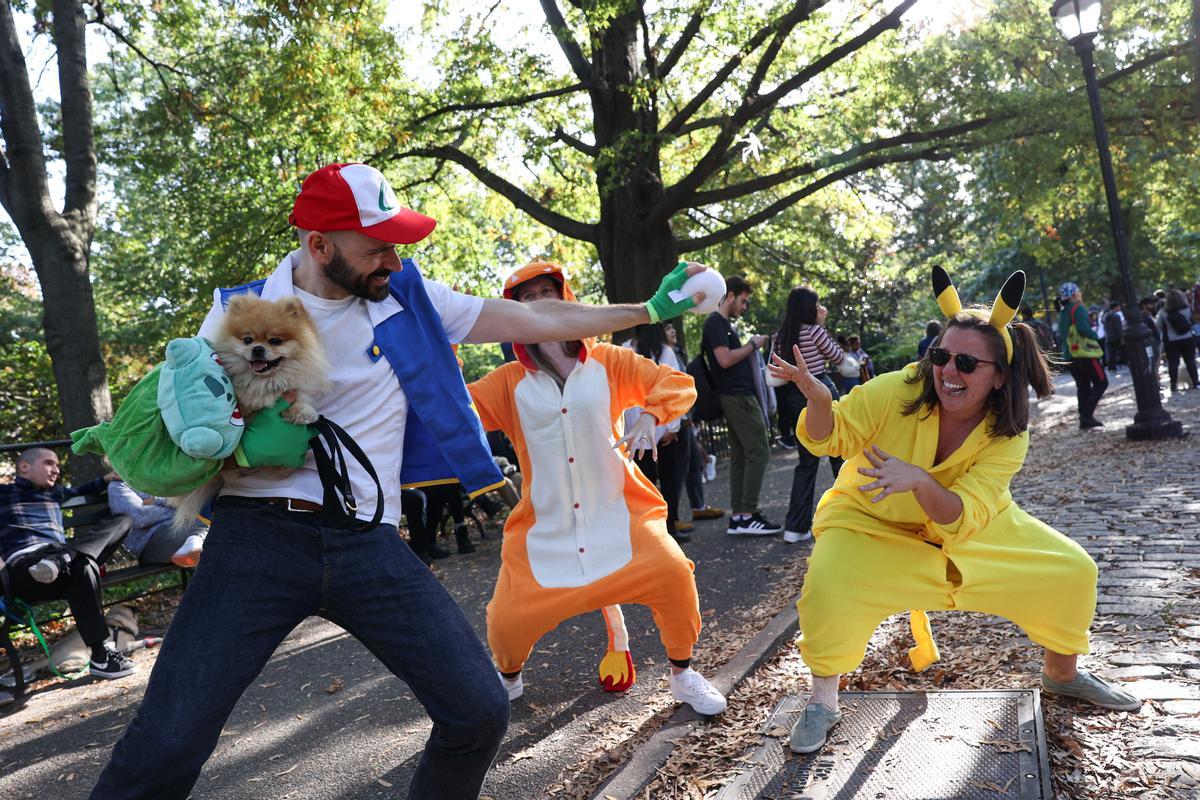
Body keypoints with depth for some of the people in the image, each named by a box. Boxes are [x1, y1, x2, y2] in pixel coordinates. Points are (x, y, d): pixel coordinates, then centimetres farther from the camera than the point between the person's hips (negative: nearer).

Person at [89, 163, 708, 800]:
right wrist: (246, 445, -15)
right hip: (260, 534, -1)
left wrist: (650, 309, 12)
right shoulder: (240, 312, 3)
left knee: (480, 711, -4)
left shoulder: (406, 294, 7)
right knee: (166, 744, -15)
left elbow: (531, 320, 11)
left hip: (368, 542, 2)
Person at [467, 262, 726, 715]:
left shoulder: (607, 362, 2)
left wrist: (649, 416, -20)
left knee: (671, 571, -22)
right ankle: (508, 679, 32)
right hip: (546, 525, 1)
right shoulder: (509, 382, 3)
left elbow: (676, 383, -1)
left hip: (617, 511, 0)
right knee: (507, 620, -6)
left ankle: (683, 675, 7)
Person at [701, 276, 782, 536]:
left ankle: (737, 516, 11)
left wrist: (751, 348, 9)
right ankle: (747, 516, -8)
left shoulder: (725, 324, 20)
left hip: (738, 397, 10)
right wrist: (752, 344, -8)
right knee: (759, 452, -10)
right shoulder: (715, 322, -9)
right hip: (738, 397, -10)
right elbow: (725, 359, -19)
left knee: (740, 455, 9)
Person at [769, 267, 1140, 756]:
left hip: (970, 528, 3)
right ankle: (823, 701, -5)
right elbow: (830, 437, -18)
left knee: (1071, 572, 0)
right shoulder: (898, 392, -28)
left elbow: (962, 520, -29)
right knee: (829, 587, -32)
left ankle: (1062, 674, 30)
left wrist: (920, 481, -50)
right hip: (870, 523, -3)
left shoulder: (1007, 436, -20)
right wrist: (818, 398, -41)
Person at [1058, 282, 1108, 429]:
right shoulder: (1078, 308, -10)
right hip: (1085, 353, -8)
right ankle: (1087, 414, -11)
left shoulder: (1062, 313, 15)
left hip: (1069, 356, 8)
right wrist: (1096, 336, -7)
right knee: (1101, 382, -1)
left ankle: (1084, 418, 10)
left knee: (1082, 386, 13)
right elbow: (1083, 329, -23)